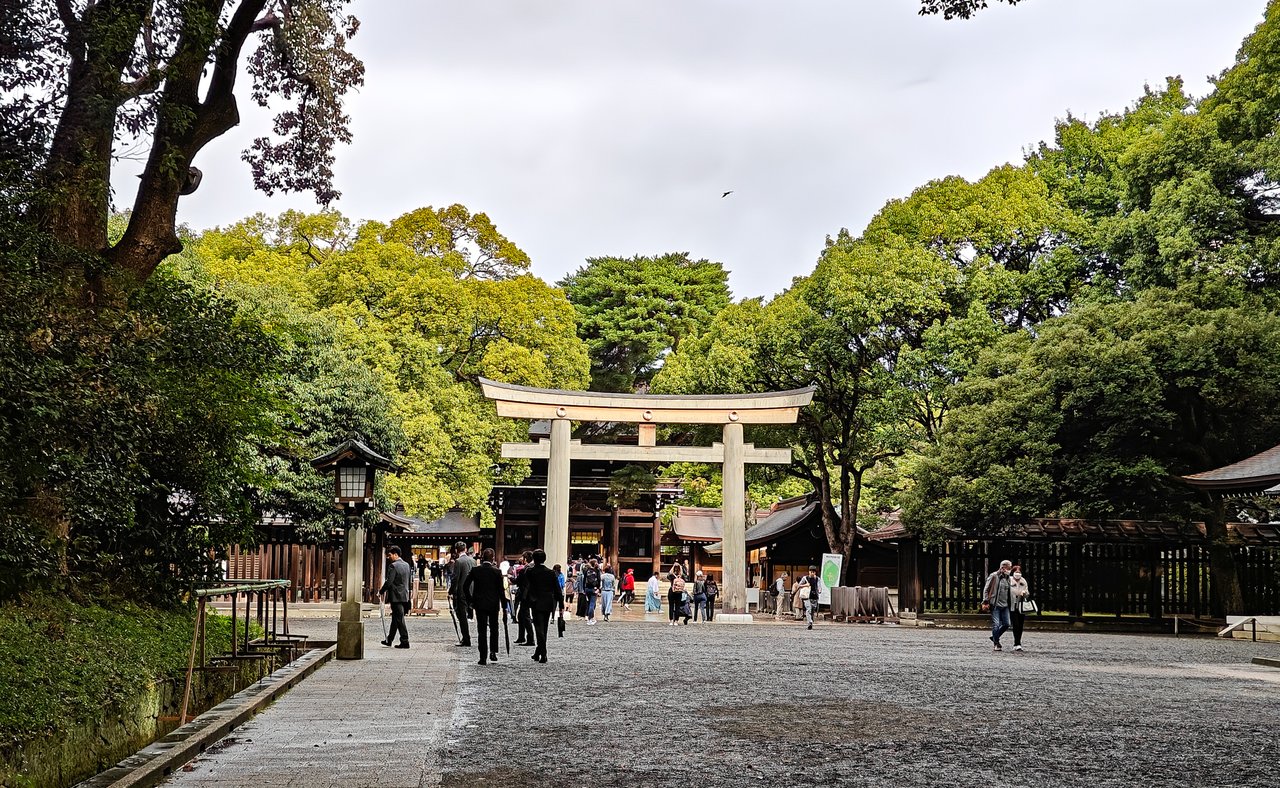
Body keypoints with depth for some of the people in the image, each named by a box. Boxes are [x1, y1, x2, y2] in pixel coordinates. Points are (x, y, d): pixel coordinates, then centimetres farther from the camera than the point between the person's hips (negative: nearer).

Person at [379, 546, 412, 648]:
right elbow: (409, 581, 16)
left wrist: (382, 591, -6)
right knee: (395, 618, 17)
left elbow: (389, 582, -19)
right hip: (405, 596, 8)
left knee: (399, 619, -5)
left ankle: (405, 641, -5)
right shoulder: (406, 565, 10)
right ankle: (389, 639, 27)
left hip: (396, 597, -8)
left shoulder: (393, 566, -15)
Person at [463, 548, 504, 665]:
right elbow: (500, 590, -6)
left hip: (480, 604, 0)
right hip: (494, 604, 0)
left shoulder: (475, 570, -5)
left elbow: (465, 586, -4)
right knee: (494, 628, 19)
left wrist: (470, 600, 5)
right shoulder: (497, 572, -7)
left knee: (482, 631, 4)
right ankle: (493, 652, 10)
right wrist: (504, 605, 1)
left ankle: (483, 658, 1)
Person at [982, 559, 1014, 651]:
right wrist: (985, 602, -12)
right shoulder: (993, 576, -5)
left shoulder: (1007, 578, 14)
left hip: (1005, 606, 7)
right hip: (995, 605, -7)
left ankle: (994, 637, 23)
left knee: (1007, 624, 3)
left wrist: (1010, 604, 16)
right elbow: (986, 589, -5)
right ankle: (996, 644, 3)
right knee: (996, 624, -7)